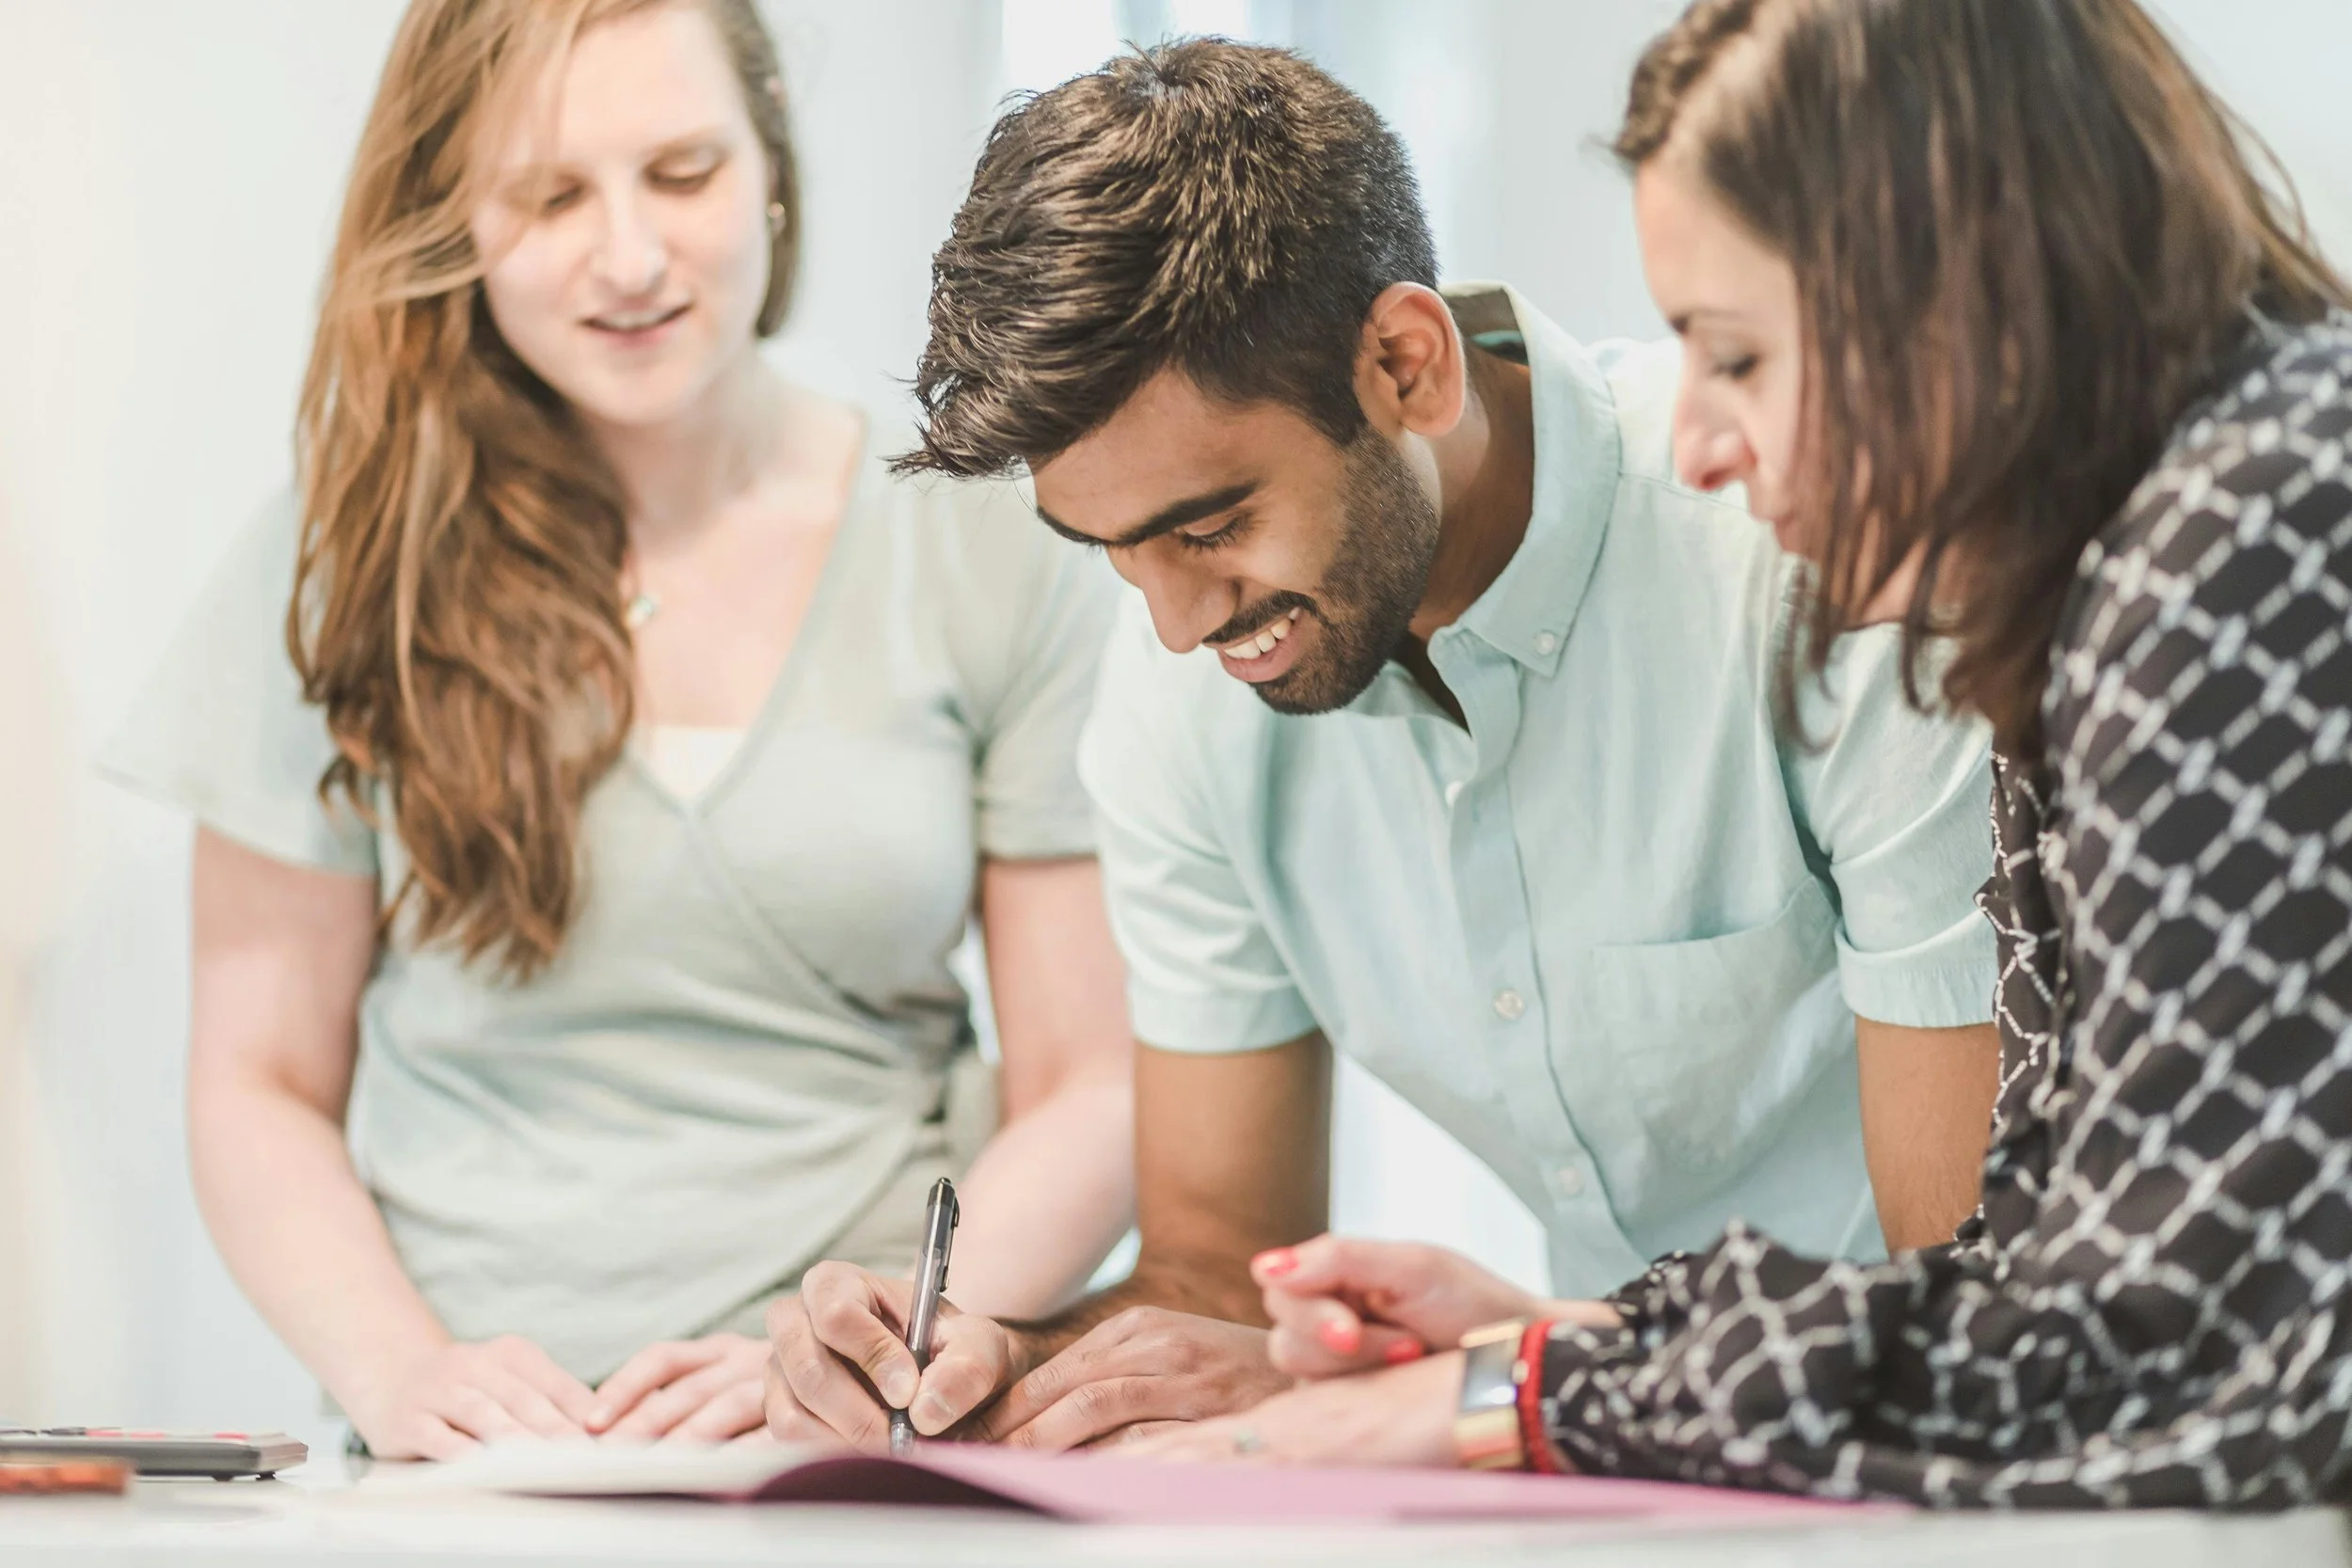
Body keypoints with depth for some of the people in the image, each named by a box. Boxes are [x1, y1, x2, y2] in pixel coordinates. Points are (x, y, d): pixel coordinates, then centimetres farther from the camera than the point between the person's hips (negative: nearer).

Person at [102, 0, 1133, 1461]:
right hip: (480, 1464, 0)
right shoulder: (349, 564, 6)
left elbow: (1095, 1088, 6)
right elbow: (263, 1081, 9)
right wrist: (400, 1367, -10)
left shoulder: (998, 551, 5)